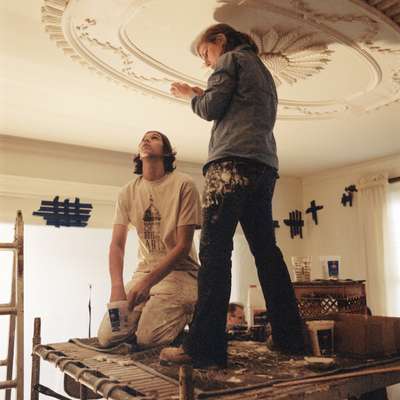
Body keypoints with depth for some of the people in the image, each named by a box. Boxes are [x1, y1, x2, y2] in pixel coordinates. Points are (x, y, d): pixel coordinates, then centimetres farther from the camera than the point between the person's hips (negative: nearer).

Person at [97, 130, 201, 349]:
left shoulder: (183, 184, -10)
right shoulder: (127, 192, 5)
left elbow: (183, 247, -12)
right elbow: (117, 244, 0)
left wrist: (147, 282, -20)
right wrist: (117, 286, -17)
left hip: (179, 271, -4)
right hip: (144, 271, 4)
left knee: (148, 338, -19)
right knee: (107, 337, -9)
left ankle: (185, 313, 10)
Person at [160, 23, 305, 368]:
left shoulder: (231, 59, 8)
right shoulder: (262, 69, 32)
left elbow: (211, 109, -2)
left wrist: (191, 95, 17)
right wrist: (206, 97, 28)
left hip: (233, 161, -9)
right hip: (265, 166, 9)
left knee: (215, 249, -14)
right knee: (266, 251, 7)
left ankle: (205, 348, -18)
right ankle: (290, 338, 9)